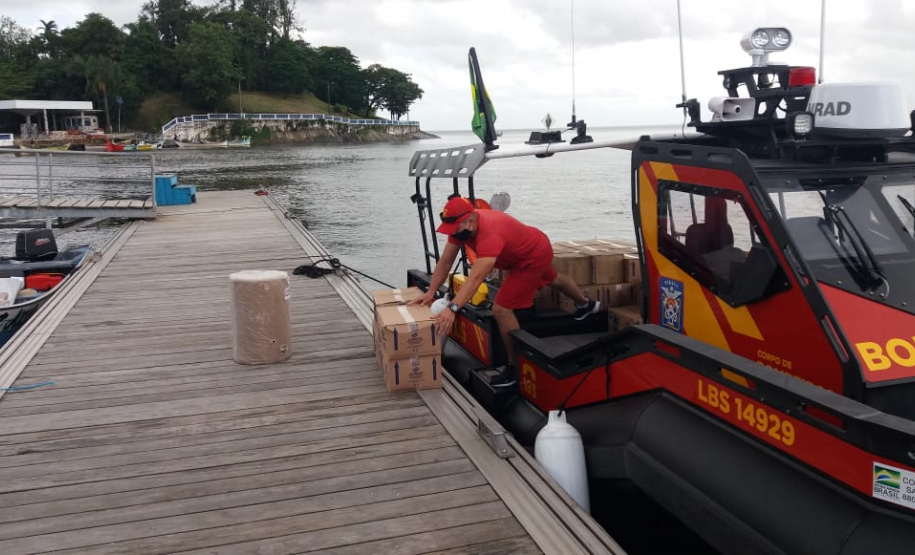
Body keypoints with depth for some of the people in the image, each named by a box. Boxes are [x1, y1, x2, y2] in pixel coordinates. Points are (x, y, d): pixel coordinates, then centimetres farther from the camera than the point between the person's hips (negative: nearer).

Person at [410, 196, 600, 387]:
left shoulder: (490, 233, -44)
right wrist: (430, 292, -22)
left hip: (535, 254, -10)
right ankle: (585, 305, 68)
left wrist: (453, 308, -62)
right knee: (553, 279, 37)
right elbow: (445, 261, -13)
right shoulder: (461, 226, -18)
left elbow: (476, 277, -55)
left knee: (501, 309, -17)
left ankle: (515, 366, -2)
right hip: (531, 247, 10)